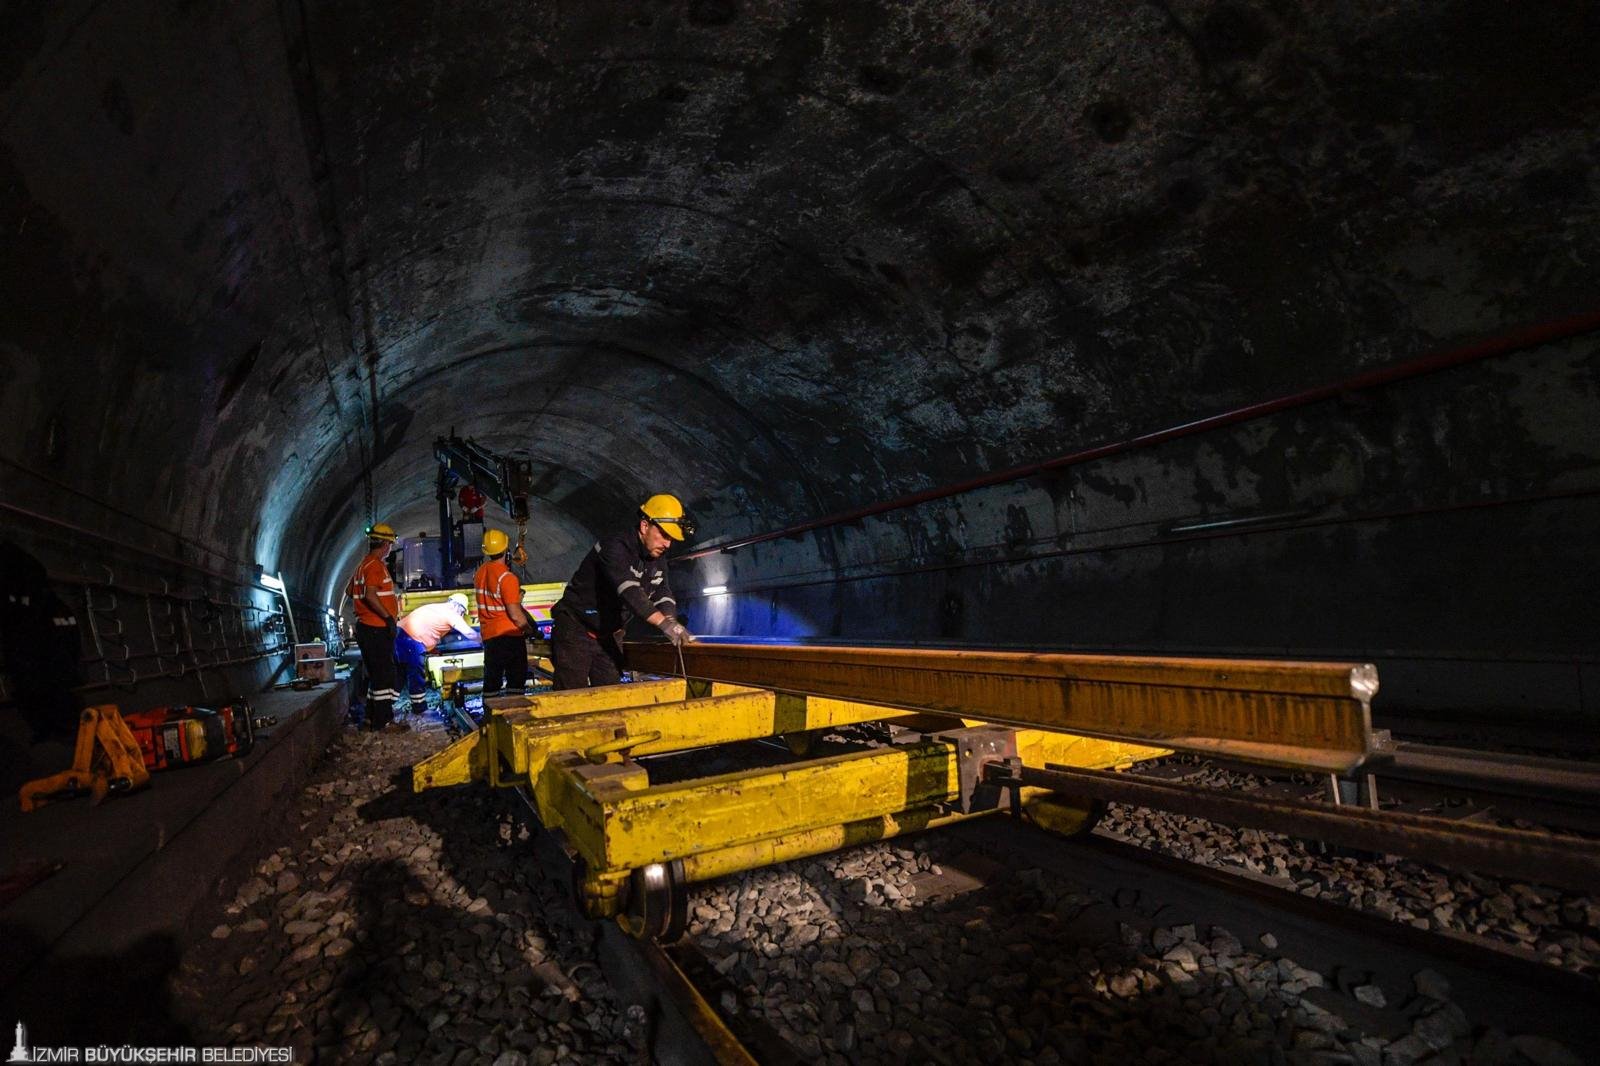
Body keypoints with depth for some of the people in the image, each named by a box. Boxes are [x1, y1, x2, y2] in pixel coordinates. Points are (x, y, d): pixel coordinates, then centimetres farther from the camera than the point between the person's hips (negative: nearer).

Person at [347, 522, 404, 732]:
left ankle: (373, 718, 22)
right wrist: (388, 617, -25)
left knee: (376, 675, 16)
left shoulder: (363, 564, 16)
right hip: (378, 628, -10)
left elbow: (351, 591, 27)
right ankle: (385, 721, -2)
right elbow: (370, 595, -28)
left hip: (366, 626, 10)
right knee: (385, 675, -5)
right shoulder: (375, 565, -16)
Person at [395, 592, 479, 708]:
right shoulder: (451, 613, 0)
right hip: (411, 641, -9)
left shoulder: (436, 608, 24)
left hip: (400, 633, 9)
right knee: (417, 677, 4)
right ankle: (419, 708, 15)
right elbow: (469, 634, 1)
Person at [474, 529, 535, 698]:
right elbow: (515, 615, -19)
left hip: (488, 634, 7)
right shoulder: (507, 577, -18)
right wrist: (530, 630, -4)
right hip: (509, 635, -6)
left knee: (491, 679, 13)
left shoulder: (479, 573, 4)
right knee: (516, 679, 3)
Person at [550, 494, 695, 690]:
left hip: (610, 635, 7)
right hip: (577, 630, -7)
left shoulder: (658, 558, 2)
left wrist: (671, 620, -26)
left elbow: (662, 594, -2)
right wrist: (664, 623, -50)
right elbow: (629, 590, -40)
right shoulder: (615, 547, -25)